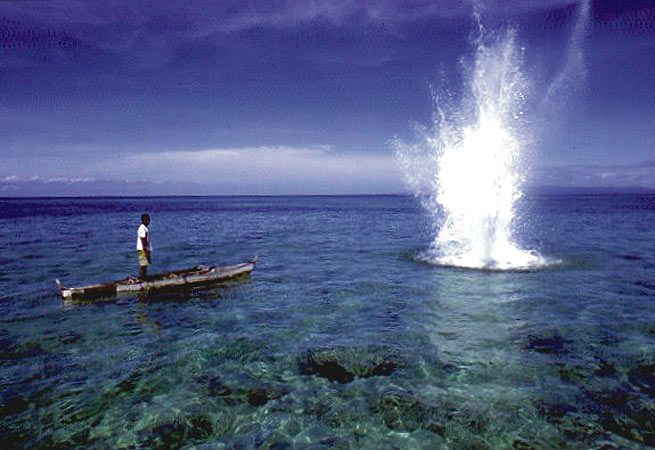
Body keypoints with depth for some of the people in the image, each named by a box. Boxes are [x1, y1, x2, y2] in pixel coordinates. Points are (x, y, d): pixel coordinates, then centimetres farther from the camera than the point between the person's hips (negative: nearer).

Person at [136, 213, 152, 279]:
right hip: (143, 250, -10)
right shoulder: (142, 229, -16)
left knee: (145, 265, 12)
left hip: (146, 249, 10)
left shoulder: (145, 228, 15)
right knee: (143, 266, -9)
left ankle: (143, 278, 18)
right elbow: (143, 241, -20)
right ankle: (141, 278, -7)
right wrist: (146, 252, -22)